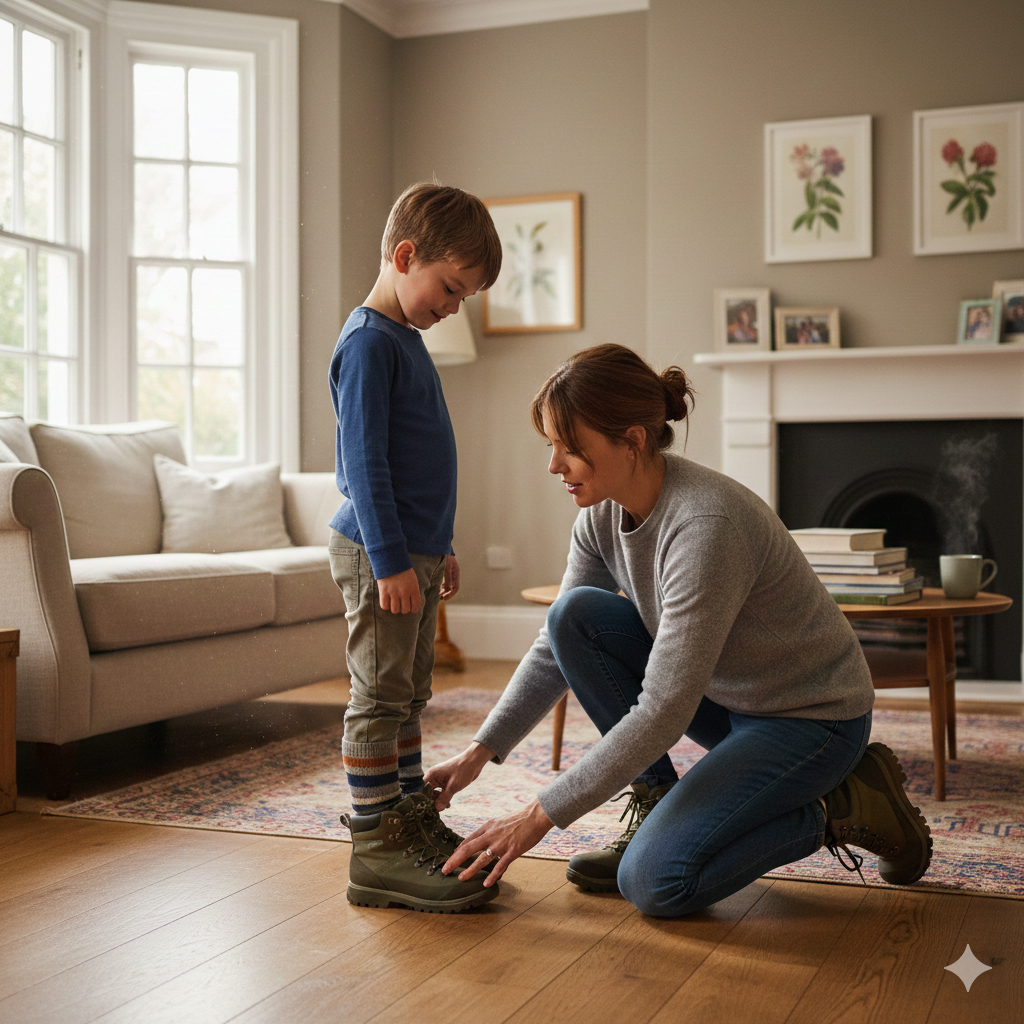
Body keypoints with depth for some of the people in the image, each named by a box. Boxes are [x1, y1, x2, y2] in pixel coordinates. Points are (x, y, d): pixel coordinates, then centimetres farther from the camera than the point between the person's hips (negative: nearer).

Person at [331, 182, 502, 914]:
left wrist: (439, 548, 23)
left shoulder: (407, 340, 17)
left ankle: (414, 823, 26)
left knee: (410, 695, 15)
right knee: (380, 699, -5)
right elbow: (365, 462, -19)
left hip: (414, 553, 10)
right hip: (378, 554, -10)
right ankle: (374, 852, 2)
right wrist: (391, 560, -22)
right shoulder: (370, 342, -14)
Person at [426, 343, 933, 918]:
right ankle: (658, 801, 0)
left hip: (812, 718, -7)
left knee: (654, 881, -19)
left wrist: (540, 817, -28)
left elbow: (664, 711, -32)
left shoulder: (707, 526, -33)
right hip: (722, 694, 8)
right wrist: (481, 751, -6)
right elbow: (556, 648, 3)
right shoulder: (603, 515, -7)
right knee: (575, 614, -12)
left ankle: (844, 806, 1)